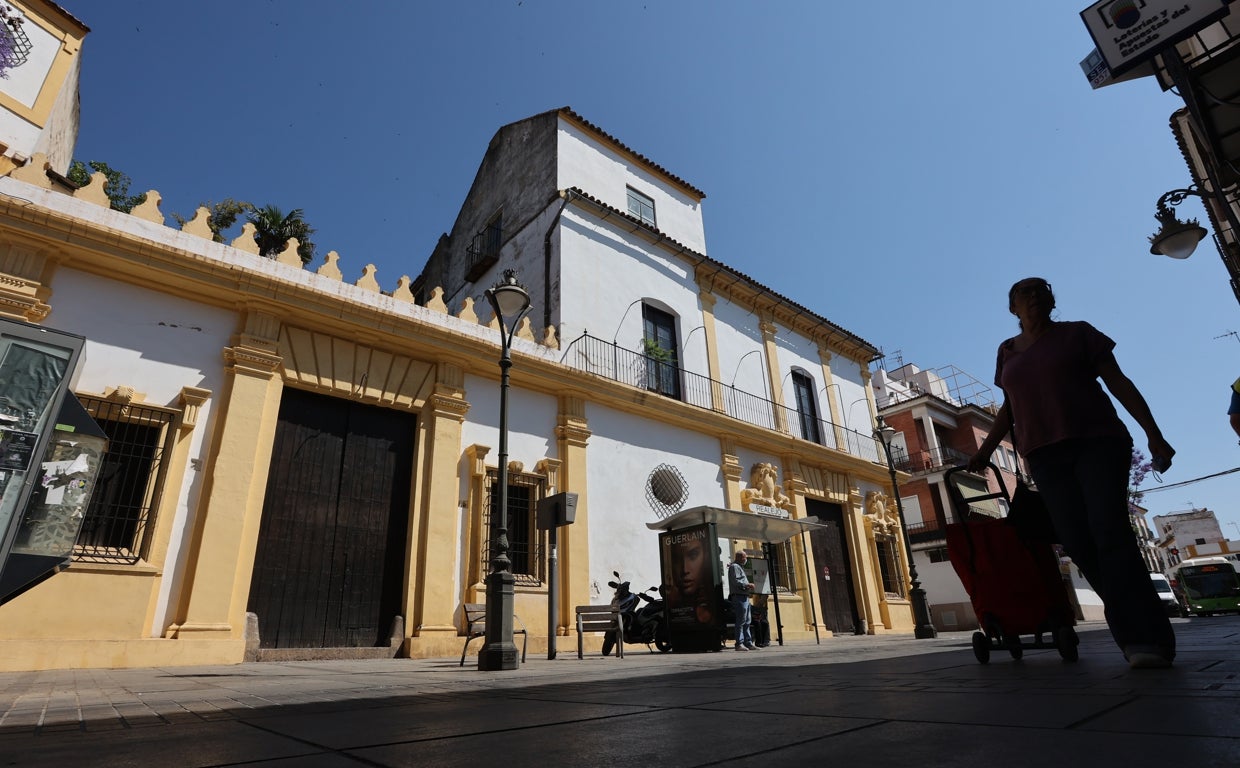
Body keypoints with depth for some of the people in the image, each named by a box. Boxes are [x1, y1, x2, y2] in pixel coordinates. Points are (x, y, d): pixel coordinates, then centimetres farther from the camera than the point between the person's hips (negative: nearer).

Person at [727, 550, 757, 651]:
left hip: (744, 597, 10)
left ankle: (748, 643, 16)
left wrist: (748, 586, 13)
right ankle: (739, 644, -6)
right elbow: (735, 581, -19)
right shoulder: (734, 567, -9)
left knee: (746, 622, 11)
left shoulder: (740, 567, 23)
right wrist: (747, 585, -15)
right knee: (741, 622, -9)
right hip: (739, 596, -10)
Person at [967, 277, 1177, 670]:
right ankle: (1137, 631, 2)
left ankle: (1147, 637, -13)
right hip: (1046, 456, 3)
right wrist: (985, 450, 15)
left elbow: (1119, 383, 4)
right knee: (1079, 543, -7)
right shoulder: (1007, 352, 16)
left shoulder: (1078, 333, 9)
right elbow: (1010, 408, 21)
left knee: (1110, 531, -16)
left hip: (1098, 442, -3)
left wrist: (1154, 434, -5)